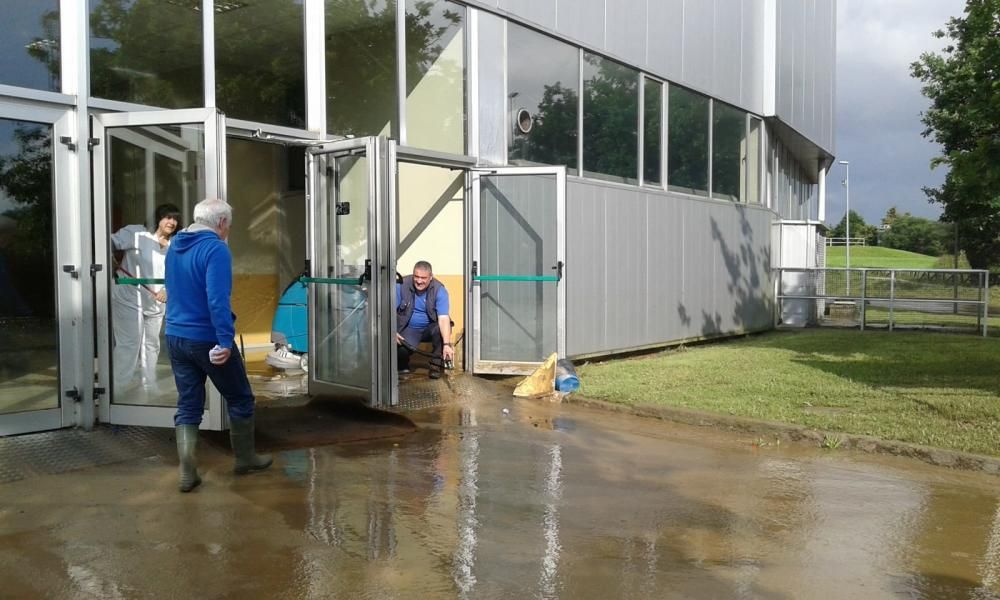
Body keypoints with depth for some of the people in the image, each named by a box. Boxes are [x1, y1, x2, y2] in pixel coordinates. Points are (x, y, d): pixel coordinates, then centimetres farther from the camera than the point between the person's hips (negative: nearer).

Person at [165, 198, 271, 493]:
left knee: (188, 406, 11)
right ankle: (245, 458, 25)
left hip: (176, 336, 7)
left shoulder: (175, 246, 9)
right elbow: (218, 299, -28)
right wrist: (225, 339, -29)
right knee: (240, 399, 12)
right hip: (208, 339, -7)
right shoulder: (216, 249, -18)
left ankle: (187, 473, 7)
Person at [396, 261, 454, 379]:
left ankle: (437, 365, -8)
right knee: (402, 349, -30)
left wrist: (447, 344, -40)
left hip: (430, 328, 0)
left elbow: (443, 318, -28)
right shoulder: (401, 285, -14)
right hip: (409, 329, 0)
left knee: (440, 329, -33)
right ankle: (403, 366, 10)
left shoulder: (440, 290, -18)